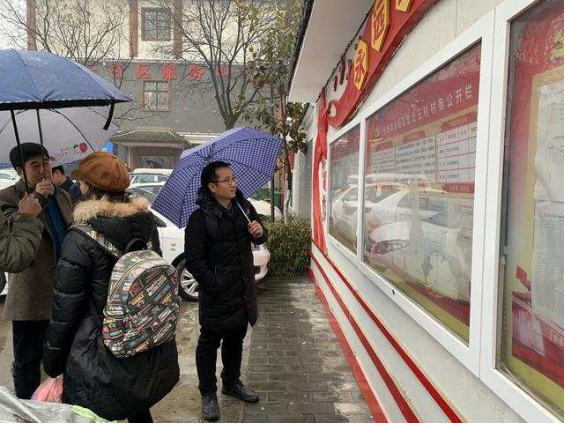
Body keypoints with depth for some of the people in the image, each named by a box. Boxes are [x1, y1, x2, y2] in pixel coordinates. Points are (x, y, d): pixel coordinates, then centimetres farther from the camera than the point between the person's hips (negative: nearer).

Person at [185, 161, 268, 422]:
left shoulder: (244, 207, 2)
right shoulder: (200, 218, -16)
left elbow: (259, 238, 14)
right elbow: (193, 260, -17)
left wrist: (260, 232, -10)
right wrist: (215, 286, -19)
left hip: (243, 290, 6)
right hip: (217, 296, -6)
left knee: (236, 339, 21)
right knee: (209, 343, 8)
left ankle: (232, 383, 41)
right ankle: (208, 394, 26)